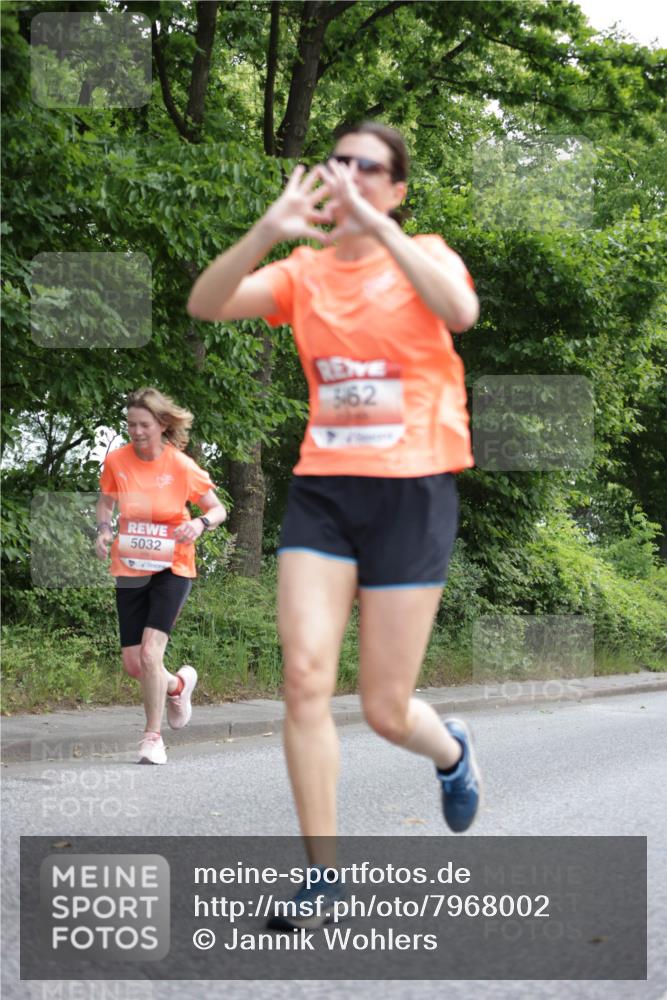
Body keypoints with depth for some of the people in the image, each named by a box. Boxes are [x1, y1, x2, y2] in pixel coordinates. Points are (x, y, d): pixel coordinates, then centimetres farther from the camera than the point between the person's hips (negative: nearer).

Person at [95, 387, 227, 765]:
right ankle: (178, 684, 38)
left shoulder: (182, 467, -12)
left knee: (150, 651, -19)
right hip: (129, 569, 4)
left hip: (171, 568, -4)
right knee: (133, 663, 4)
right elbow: (106, 500, 14)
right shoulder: (117, 461, -5)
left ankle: (154, 737, -5)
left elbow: (219, 509, -1)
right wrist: (104, 529, -7)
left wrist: (201, 523, -23)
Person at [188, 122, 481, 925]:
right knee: (304, 677, -11)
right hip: (322, 489, 3)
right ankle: (322, 879, 1)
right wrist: (268, 231, -23)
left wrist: (378, 227, -26)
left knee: (385, 709, -1)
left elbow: (459, 310, -24)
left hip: (411, 491, -3)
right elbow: (205, 305, -9)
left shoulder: (422, 254, 0)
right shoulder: (303, 273, 8)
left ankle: (451, 751, 36)